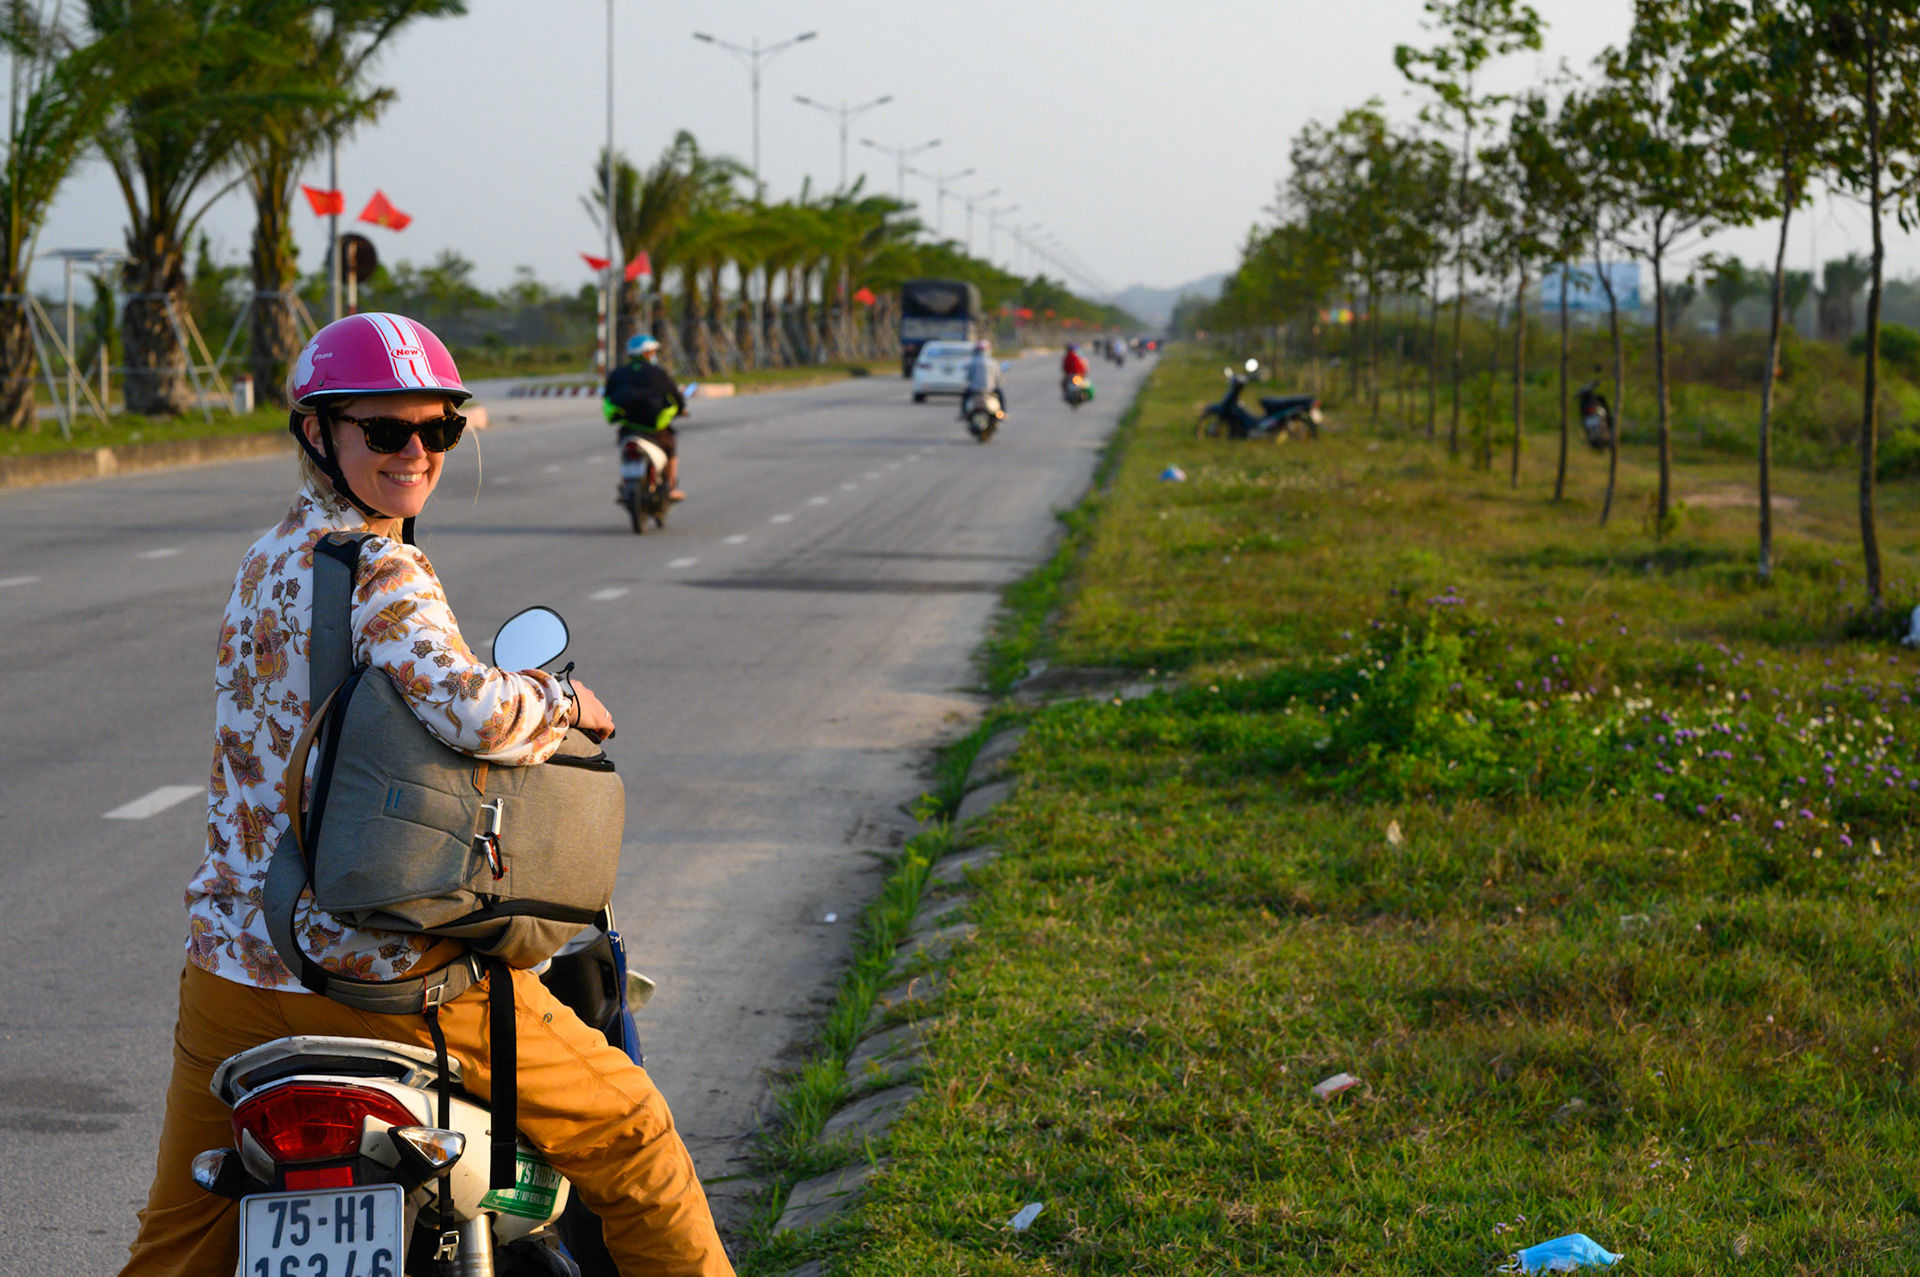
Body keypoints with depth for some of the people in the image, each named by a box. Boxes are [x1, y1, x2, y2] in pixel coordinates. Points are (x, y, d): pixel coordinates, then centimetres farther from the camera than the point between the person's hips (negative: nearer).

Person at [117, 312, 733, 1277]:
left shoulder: (262, 564, 13)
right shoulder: (380, 572, -14)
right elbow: (472, 711, -29)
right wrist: (561, 702, -9)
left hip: (232, 959, 8)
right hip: (383, 967, -8)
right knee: (622, 1125, 8)